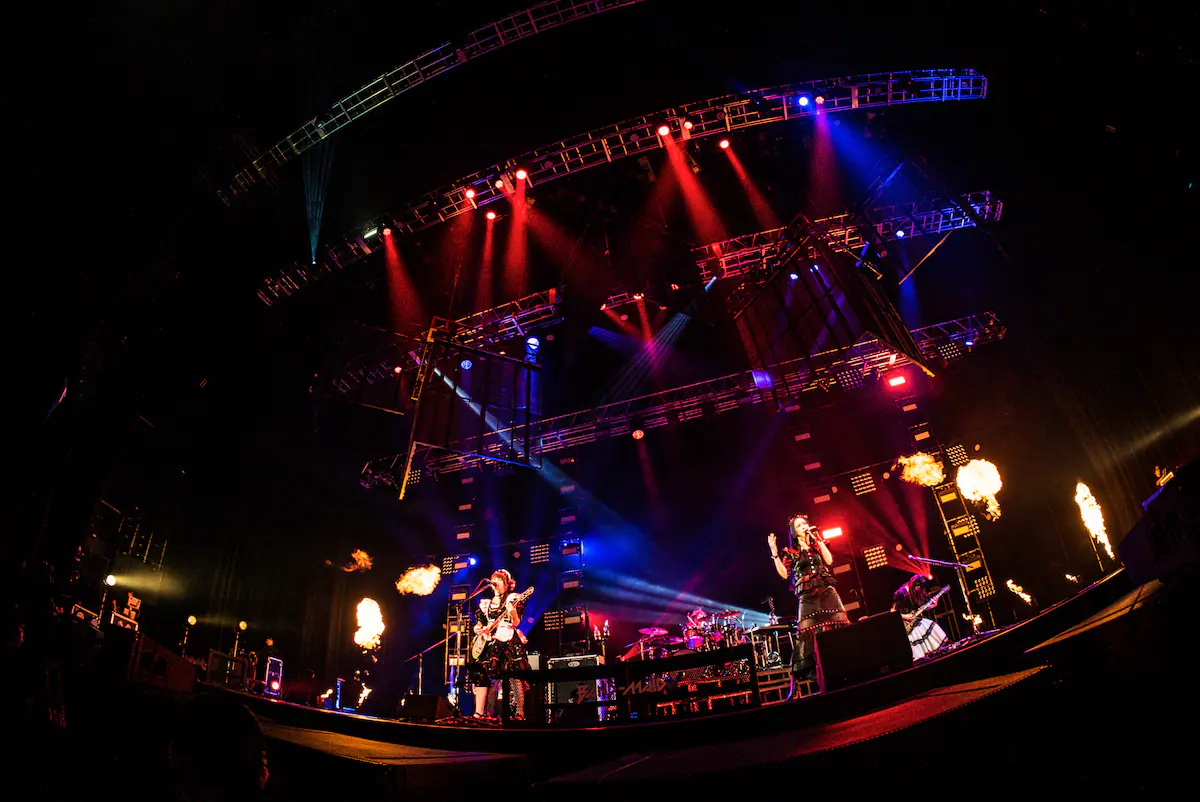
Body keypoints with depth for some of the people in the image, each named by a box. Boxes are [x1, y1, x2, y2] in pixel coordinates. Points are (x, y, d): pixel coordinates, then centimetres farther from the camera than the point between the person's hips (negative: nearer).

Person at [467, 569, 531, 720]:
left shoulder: (512, 599, 5)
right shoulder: (485, 604, 20)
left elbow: (516, 623, -6)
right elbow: (479, 624, 24)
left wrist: (512, 610, -26)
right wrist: (478, 629, 1)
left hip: (509, 642, -5)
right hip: (490, 644, 5)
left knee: (514, 678, -11)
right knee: (482, 676, -5)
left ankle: (519, 715, -10)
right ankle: (479, 714, -2)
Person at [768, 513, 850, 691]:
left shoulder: (817, 545, 17)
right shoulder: (790, 553, 10)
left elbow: (829, 561, -1)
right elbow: (784, 574, -1)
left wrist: (819, 539, -4)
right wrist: (774, 552, -8)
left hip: (827, 591, 2)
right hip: (807, 596, -2)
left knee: (839, 627, -9)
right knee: (808, 631, -11)